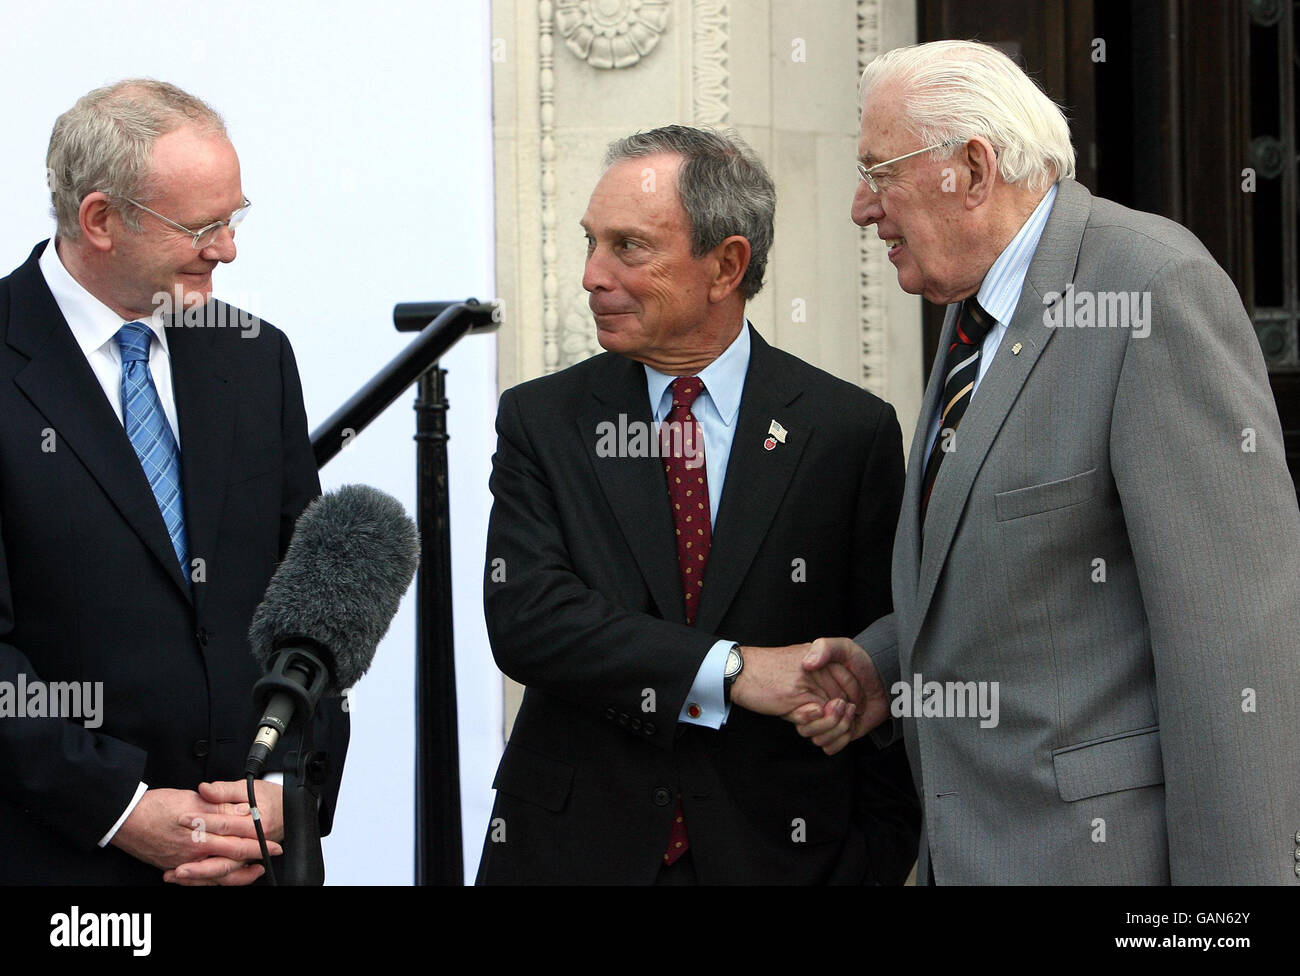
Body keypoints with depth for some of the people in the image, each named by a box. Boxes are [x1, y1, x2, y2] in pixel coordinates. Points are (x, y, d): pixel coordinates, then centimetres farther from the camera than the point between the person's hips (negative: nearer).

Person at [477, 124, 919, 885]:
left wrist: (878, 858, -8)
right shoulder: (541, 421, 3)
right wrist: (730, 671, -19)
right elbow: (523, 617, -11)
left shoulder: (850, 431, -1)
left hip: (777, 851, -1)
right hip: (576, 849, 1)